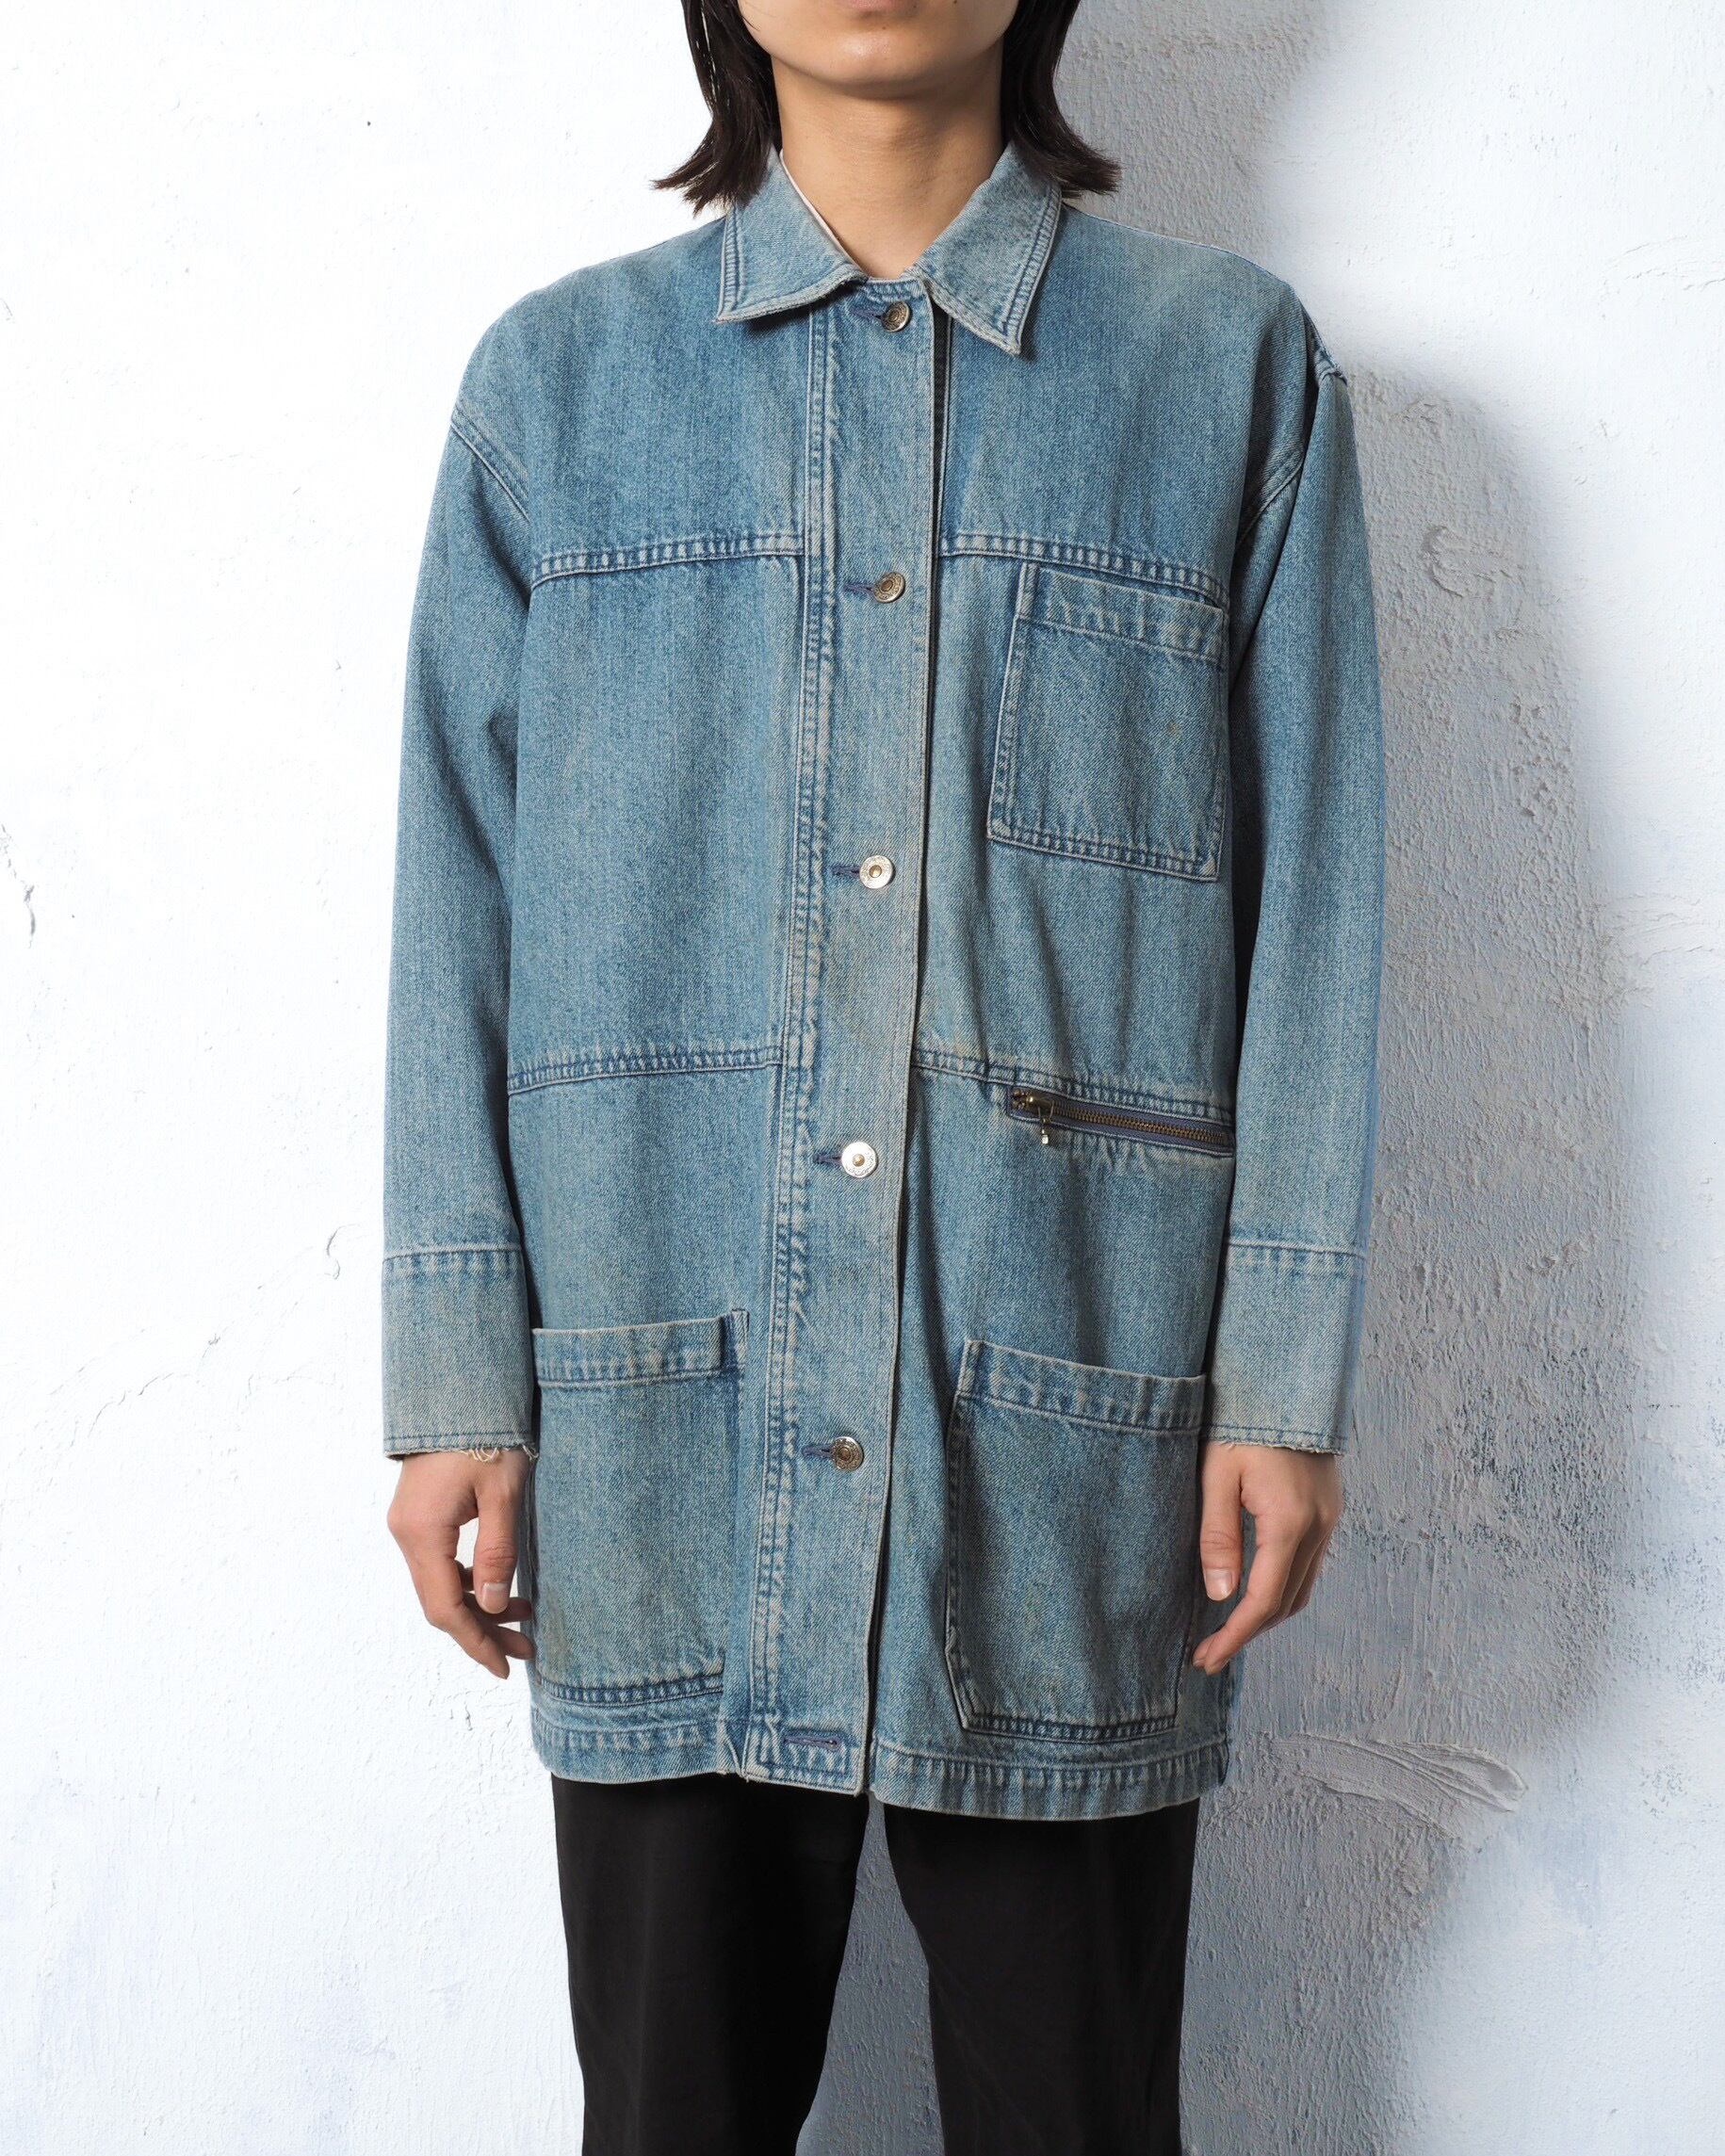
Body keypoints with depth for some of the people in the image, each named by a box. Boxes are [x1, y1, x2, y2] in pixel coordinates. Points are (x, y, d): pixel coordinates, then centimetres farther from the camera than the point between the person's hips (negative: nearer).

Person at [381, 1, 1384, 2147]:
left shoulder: (1233, 362, 8)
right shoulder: (557, 381, 10)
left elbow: (1310, 901, 4)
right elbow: (461, 904, 7)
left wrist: (1285, 1379, -2)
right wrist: (456, 1381, 1)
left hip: (1066, 1409, 0)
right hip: (665, 1409, 1)